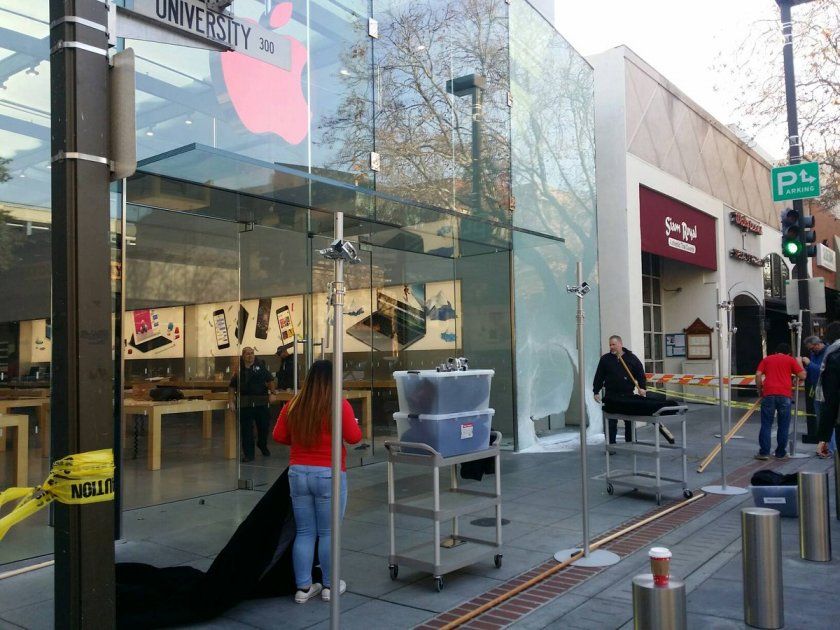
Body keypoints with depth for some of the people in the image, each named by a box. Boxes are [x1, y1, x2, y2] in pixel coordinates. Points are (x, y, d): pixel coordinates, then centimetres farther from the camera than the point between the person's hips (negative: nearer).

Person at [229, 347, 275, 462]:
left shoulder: (260, 366, 1)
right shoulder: (239, 369, 3)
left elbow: (270, 380, 5)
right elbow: (232, 387, 7)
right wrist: (231, 401, 1)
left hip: (261, 402, 0)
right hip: (245, 403, 0)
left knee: (264, 426, 11)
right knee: (246, 429, 1)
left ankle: (263, 445, 39)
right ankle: (248, 454, 9)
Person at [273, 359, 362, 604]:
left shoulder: (293, 405, 0)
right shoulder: (340, 406, -11)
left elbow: (278, 436, 7)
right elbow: (354, 438, -7)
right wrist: (354, 424, 13)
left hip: (298, 473, 4)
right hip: (328, 475, -4)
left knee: (304, 533, 12)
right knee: (328, 533, 8)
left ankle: (303, 587, 18)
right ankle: (330, 586, 19)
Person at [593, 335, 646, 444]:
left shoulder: (631, 358, 4)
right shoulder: (605, 359, 3)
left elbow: (640, 374, 5)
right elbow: (599, 377, 3)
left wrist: (642, 387, -6)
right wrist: (596, 392, -1)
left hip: (628, 395, 1)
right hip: (611, 396, -1)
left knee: (629, 422, 8)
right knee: (611, 422, 0)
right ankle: (611, 445, 7)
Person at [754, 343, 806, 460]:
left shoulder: (766, 359, 16)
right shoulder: (791, 360, 12)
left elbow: (758, 375, 5)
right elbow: (802, 375, 9)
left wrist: (760, 390, 15)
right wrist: (799, 363, 24)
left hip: (768, 394, 1)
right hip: (784, 395, -1)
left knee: (766, 425, 5)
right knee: (783, 426, 8)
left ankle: (764, 452, 3)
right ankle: (780, 453, 11)